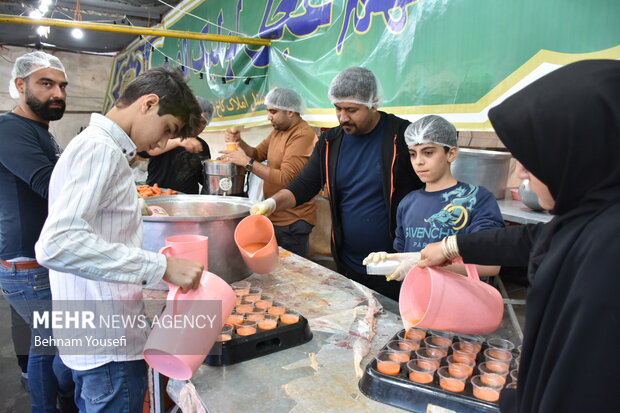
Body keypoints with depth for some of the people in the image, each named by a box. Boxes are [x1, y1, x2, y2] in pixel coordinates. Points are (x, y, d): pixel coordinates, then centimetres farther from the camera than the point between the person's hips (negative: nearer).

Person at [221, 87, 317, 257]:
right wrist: (239, 142, -5)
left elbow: (285, 179, -26)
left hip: (292, 222, -8)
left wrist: (247, 162, -24)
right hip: (274, 216, 9)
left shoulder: (303, 135, -20)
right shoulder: (278, 130, 11)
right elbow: (258, 154, 13)